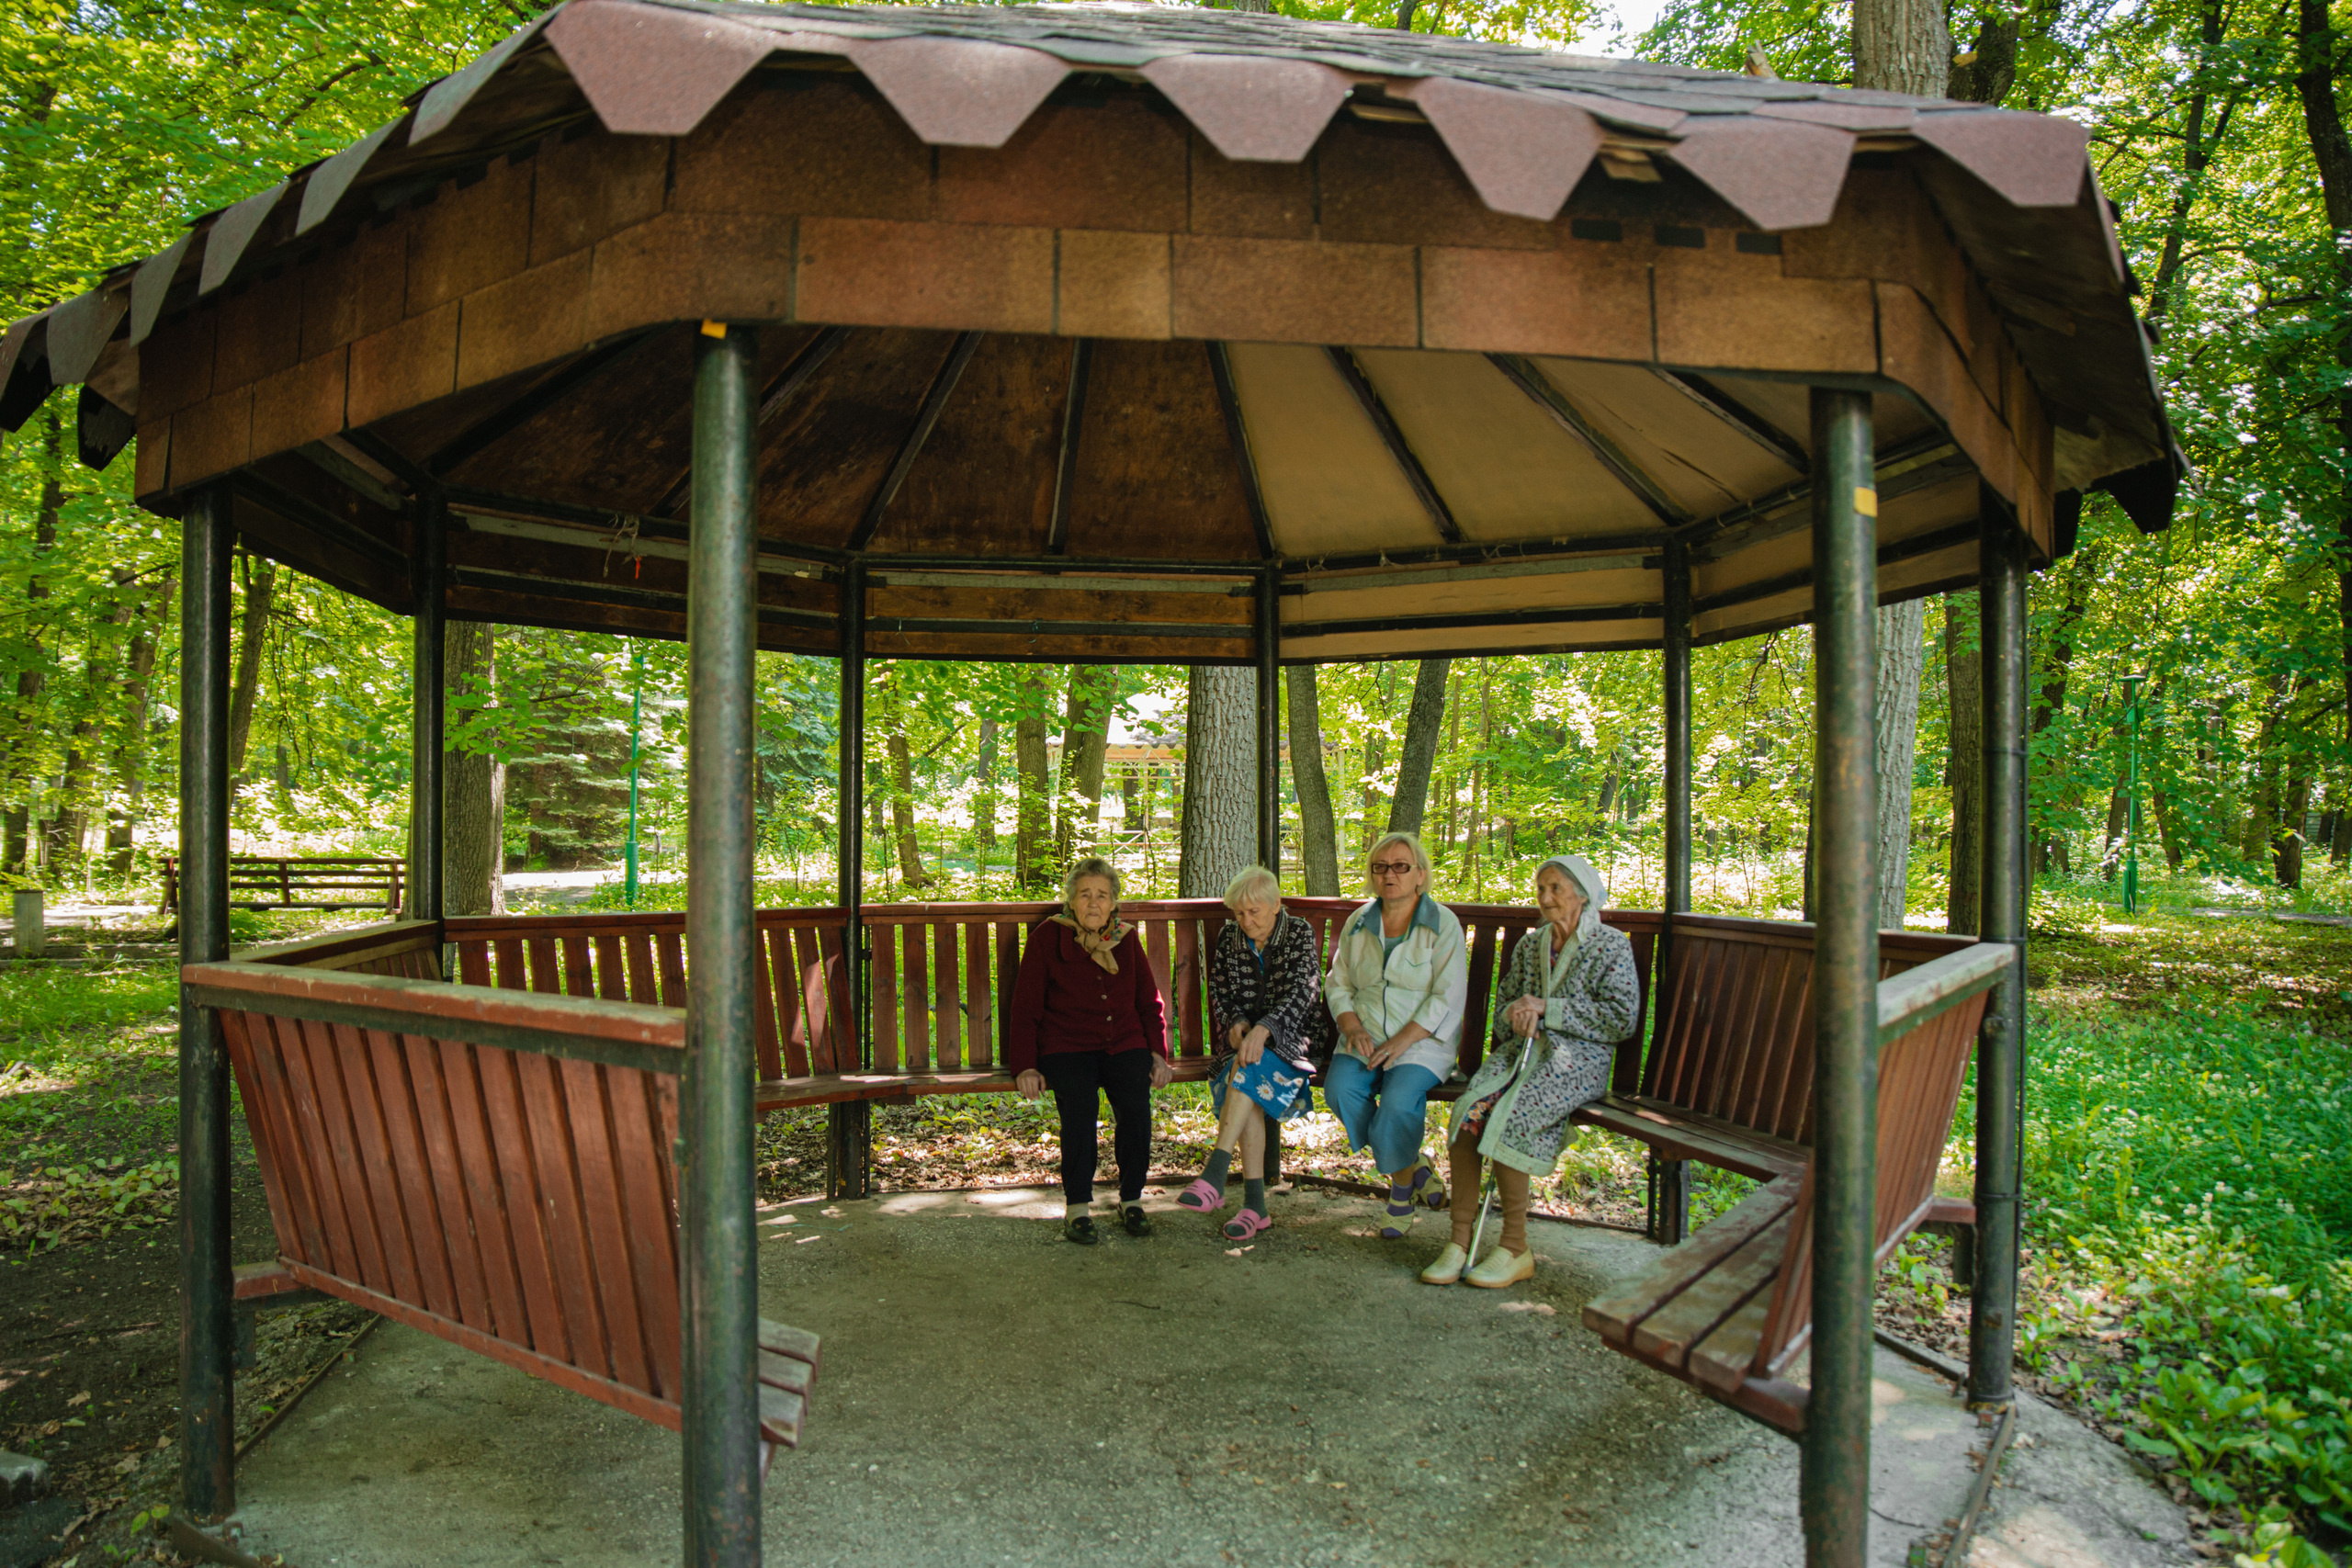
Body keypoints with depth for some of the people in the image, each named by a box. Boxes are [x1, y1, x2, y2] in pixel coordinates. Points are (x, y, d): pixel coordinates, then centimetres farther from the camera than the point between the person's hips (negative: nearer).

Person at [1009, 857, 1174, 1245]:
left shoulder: (1126, 940, 12)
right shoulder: (1047, 938, 2)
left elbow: (1150, 1002, 19)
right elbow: (1026, 1010, 2)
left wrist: (1158, 1052, 5)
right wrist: (1025, 1066, -8)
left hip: (1124, 1043, 2)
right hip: (1067, 1045, -2)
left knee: (1135, 1104, -26)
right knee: (1079, 1104, -31)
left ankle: (1131, 1199, -7)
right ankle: (1077, 1205, -17)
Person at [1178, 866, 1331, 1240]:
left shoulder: (1300, 935, -4)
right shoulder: (1229, 938, 8)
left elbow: (1300, 994, -17)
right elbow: (1219, 992, 13)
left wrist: (1262, 1030, -34)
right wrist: (1237, 1022, -10)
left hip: (1294, 1037, -3)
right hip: (1246, 1035, 3)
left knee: (1249, 1066, -36)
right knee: (1248, 1089, -30)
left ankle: (1215, 1175, -42)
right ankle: (1255, 1204, -31)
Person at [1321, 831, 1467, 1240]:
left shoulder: (1442, 924, -3)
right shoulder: (1358, 923, 11)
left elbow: (1447, 998, -9)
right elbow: (1338, 984, 14)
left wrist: (1400, 1042, -18)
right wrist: (1352, 1026, -6)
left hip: (1421, 1041, -4)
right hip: (1365, 1038, 4)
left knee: (1398, 1100, -31)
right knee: (1340, 1088, -25)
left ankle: (1401, 1186, -2)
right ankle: (1413, 1167, -6)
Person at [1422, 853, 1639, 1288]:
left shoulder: (1610, 945, 2)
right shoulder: (1530, 945, 19)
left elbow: (1622, 1017, -8)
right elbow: (1502, 1013, 23)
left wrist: (1544, 1008, -10)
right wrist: (1516, 1014, -3)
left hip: (1577, 1060, -5)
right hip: (1522, 1050, 5)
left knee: (1508, 1117, -31)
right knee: (1468, 1111, -26)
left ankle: (1516, 1248, -17)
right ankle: (1459, 1241, -22)